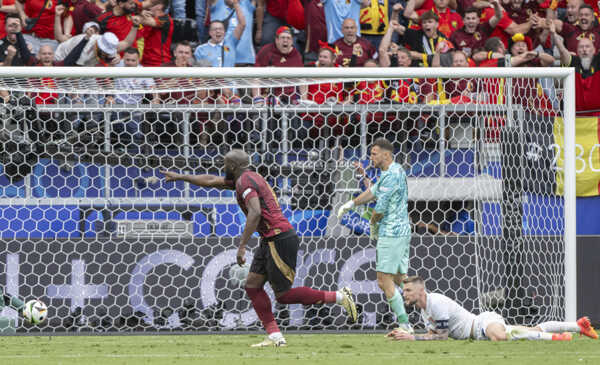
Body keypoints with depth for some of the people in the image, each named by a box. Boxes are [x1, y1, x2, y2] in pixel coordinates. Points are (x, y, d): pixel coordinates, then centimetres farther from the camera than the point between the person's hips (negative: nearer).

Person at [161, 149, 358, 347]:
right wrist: (180, 177, 37)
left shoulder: (245, 181, -12)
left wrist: (242, 246, -27)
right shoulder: (246, 177, 18)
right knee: (252, 286, 7)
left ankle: (340, 296, -3)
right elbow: (211, 181, 32)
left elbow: (255, 213, -27)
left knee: (283, 296, -6)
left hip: (280, 240, -10)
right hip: (270, 241, 10)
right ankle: (275, 336, 2)